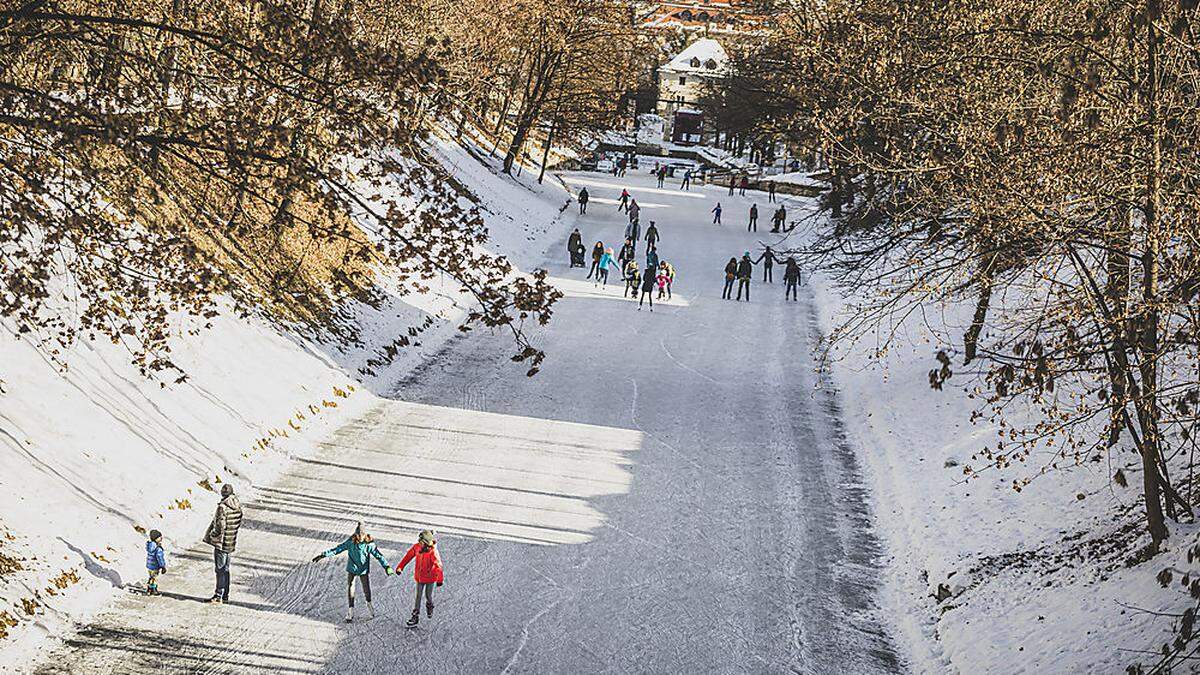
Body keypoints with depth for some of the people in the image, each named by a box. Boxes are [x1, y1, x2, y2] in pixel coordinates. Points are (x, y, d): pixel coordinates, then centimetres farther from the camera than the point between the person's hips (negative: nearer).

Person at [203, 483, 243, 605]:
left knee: (220, 570, -2)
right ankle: (225, 595, 20)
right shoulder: (238, 507, 4)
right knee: (226, 569, 15)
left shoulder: (222, 507, -20)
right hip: (232, 543, 8)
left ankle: (218, 596, -1)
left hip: (221, 543, -8)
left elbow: (220, 526, -24)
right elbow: (239, 524, 12)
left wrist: (211, 535, -9)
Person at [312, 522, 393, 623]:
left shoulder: (369, 544, -15)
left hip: (364, 570, -1)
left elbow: (378, 555, -16)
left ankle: (369, 604, 36)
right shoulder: (350, 542, -12)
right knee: (350, 589, -3)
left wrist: (387, 566, -25)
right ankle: (350, 612, 7)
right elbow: (338, 549, -7)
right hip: (352, 569, 1)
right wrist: (323, 555, -9)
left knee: (367, 590, 3)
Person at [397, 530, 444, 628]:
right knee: (418, 596, 7)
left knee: (428, 595, 13)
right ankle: (416, 617, 12)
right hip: (419, 576, 4)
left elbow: (438, 565, -26)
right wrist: (400, 567, 4)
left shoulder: (433, 552, -27)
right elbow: (408, 556, 1)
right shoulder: (416, 547, -12)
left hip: (430, 577, -4)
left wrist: (440, 579, -27)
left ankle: (429, 605, 47)